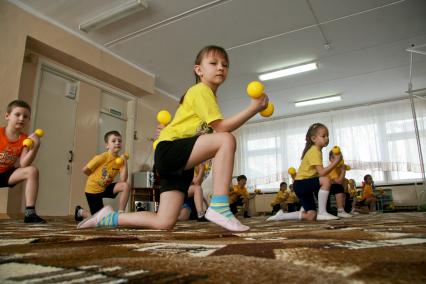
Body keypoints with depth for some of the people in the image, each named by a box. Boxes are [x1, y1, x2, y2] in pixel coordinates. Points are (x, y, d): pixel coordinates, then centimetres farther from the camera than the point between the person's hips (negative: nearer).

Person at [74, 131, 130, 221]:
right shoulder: (102, 157, -21)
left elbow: (123, 180, -17)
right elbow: (85, 170, -14)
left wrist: (125, 163, -22)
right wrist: (96, 178, -1)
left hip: (106, 187, 5)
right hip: (93, 189, -4)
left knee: (126, 186, -22)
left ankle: (120, 214, -12)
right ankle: (80, 211, 32)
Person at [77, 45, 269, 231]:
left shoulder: (208, 96, 23)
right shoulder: (201, 90, -6)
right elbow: (221, 128, -17)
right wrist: (254, 108, -18)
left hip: (180, 161, 9)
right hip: (169, 150, -9)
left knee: (164, 223, 2)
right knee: (227, 140, -28)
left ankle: (108, 218, 18)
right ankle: (219, 207, -30)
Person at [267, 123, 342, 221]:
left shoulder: (317, 151, 14)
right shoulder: (314, 151, -16)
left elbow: (319, 172, 11)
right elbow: (322, 172, -26)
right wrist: (336, 161, -24)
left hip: (305, 185, 9)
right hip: (301, 184, -9)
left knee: (311, 216, 3)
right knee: (326, 180, -30)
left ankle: (281, 215, 14)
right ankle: (322, 213, -22)